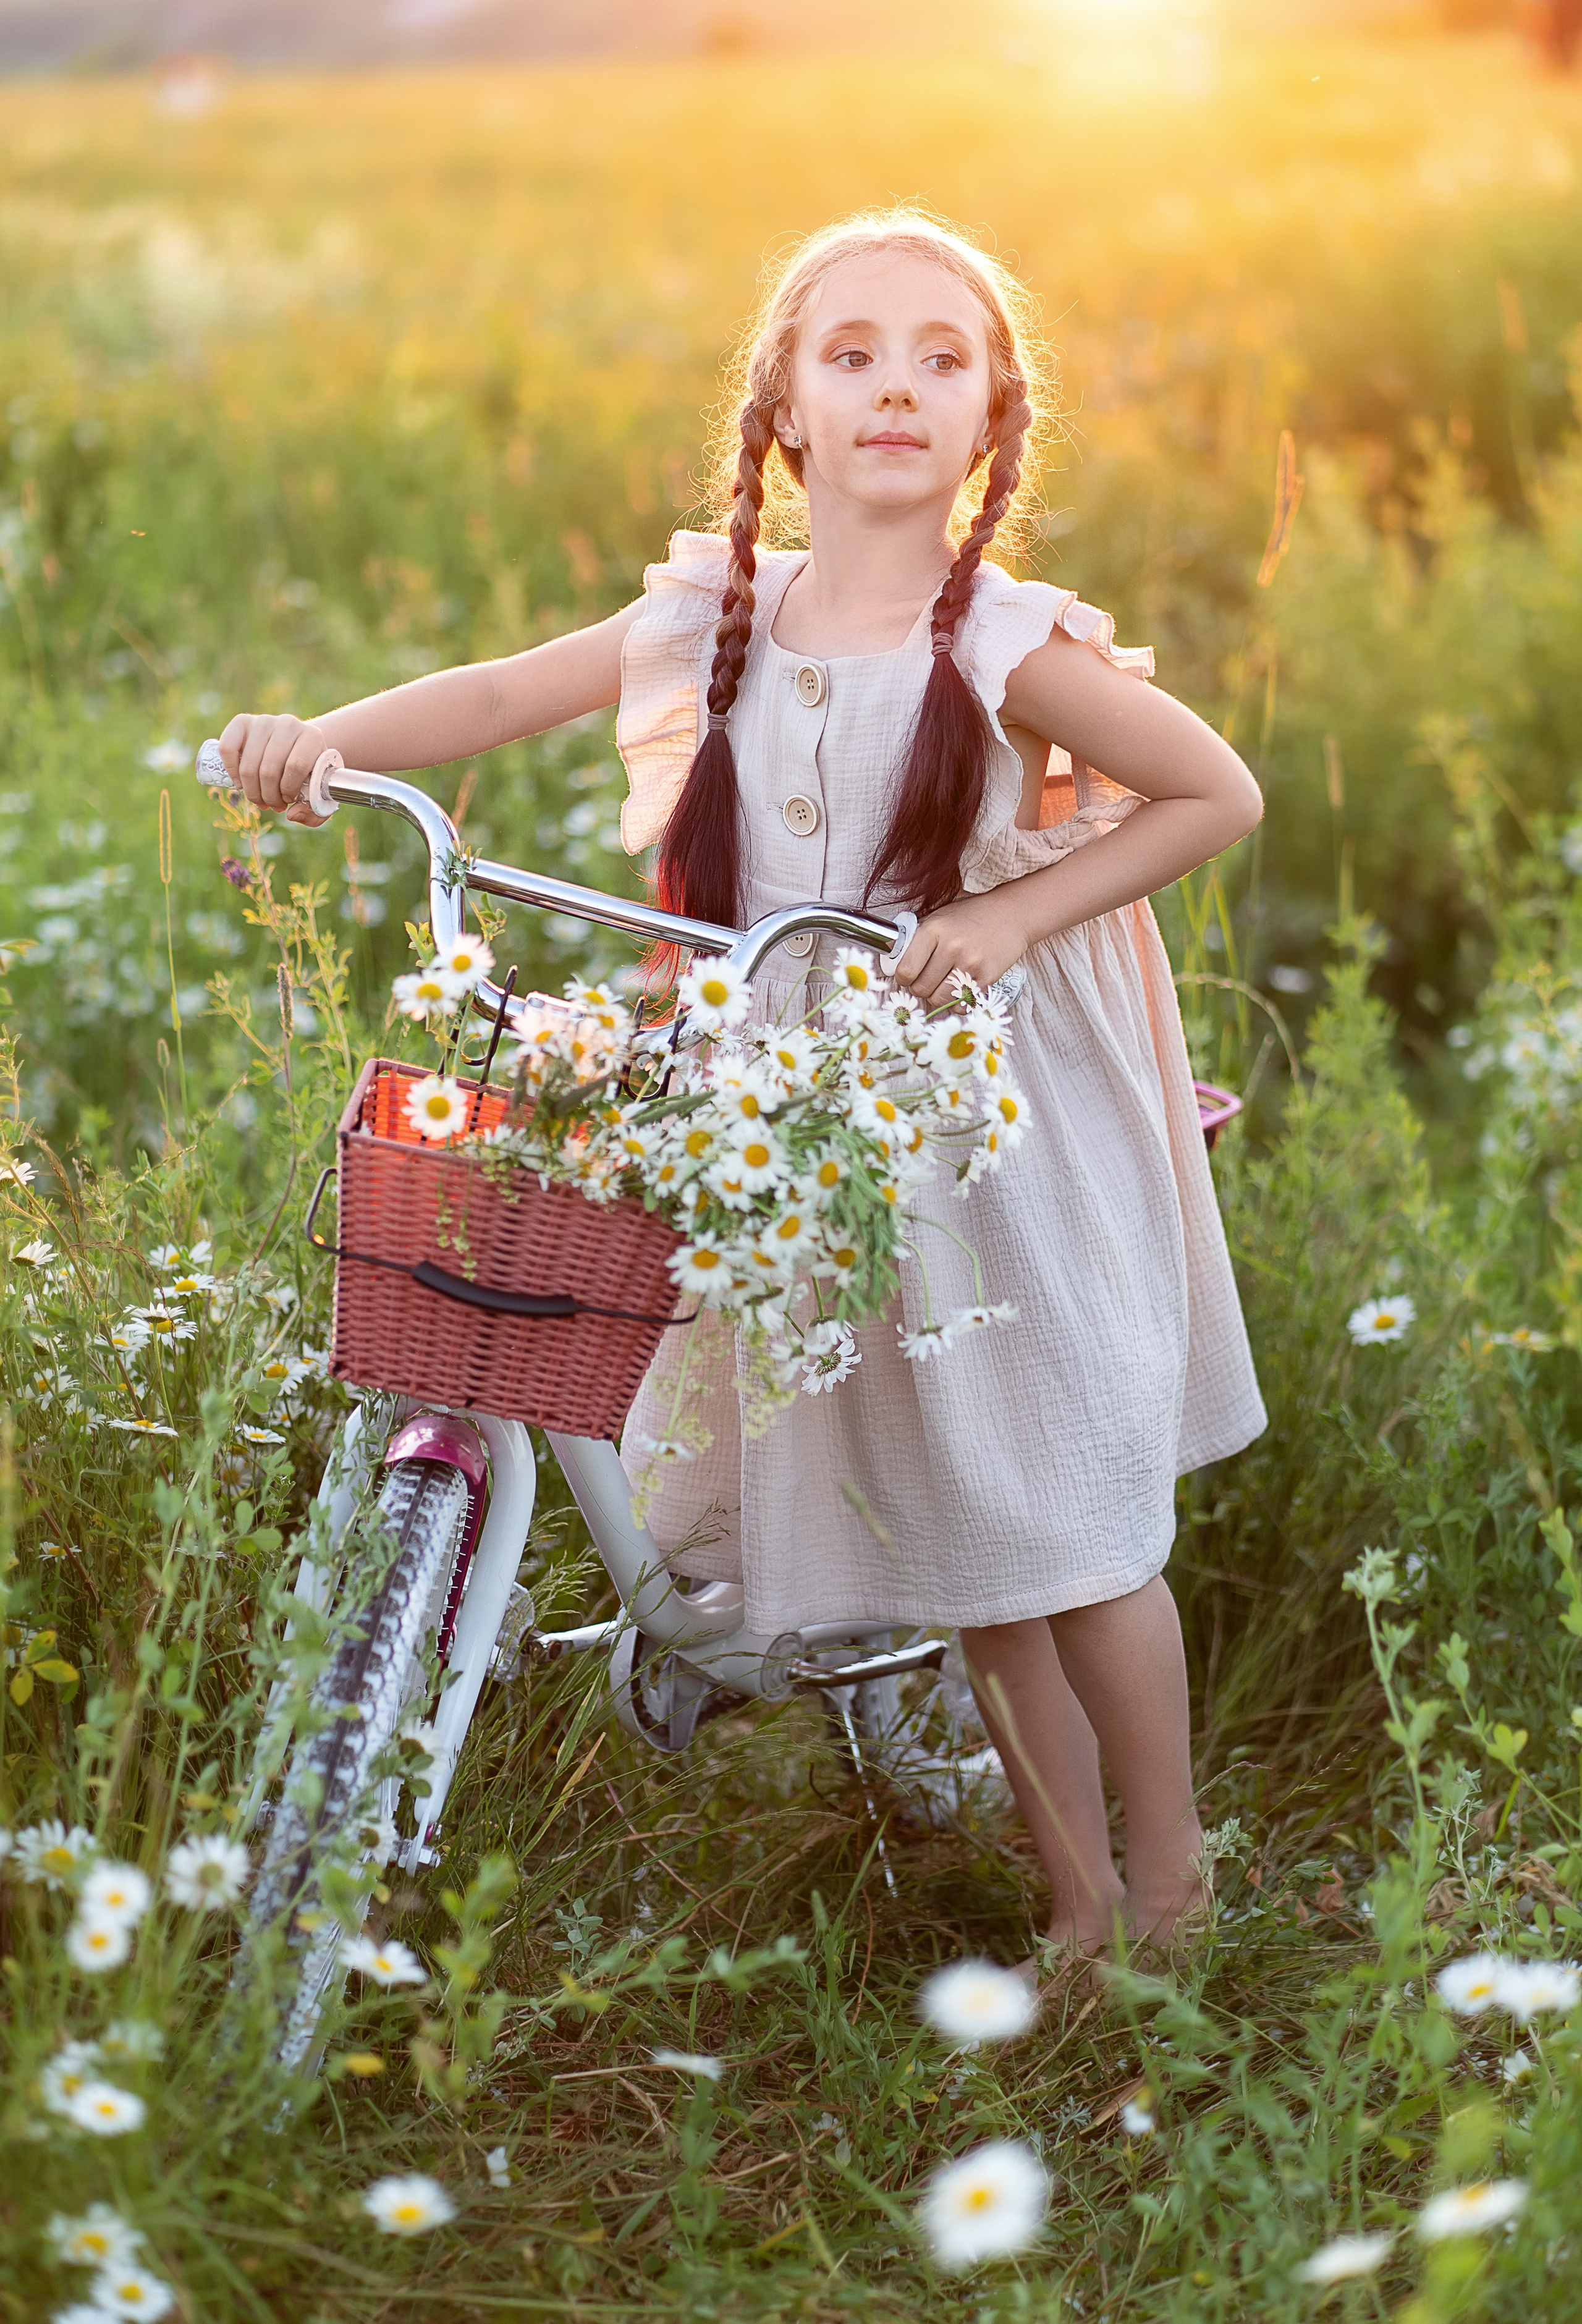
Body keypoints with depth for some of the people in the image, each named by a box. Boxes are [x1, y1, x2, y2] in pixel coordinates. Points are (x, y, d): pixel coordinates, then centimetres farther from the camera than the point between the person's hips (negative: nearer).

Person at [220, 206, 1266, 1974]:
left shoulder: (1013, 648, -13)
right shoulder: (718, 618, -2)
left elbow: (1220, 793, -6)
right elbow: (503, 695, 5)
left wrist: (1015, 914, -16)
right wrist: (319, 740, -11)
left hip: (1003, 1118, -4)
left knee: (1072, 1533, 3)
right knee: (944, 1543, 12)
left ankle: (1173, 1894, 24)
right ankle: (1076, 1899, 29)